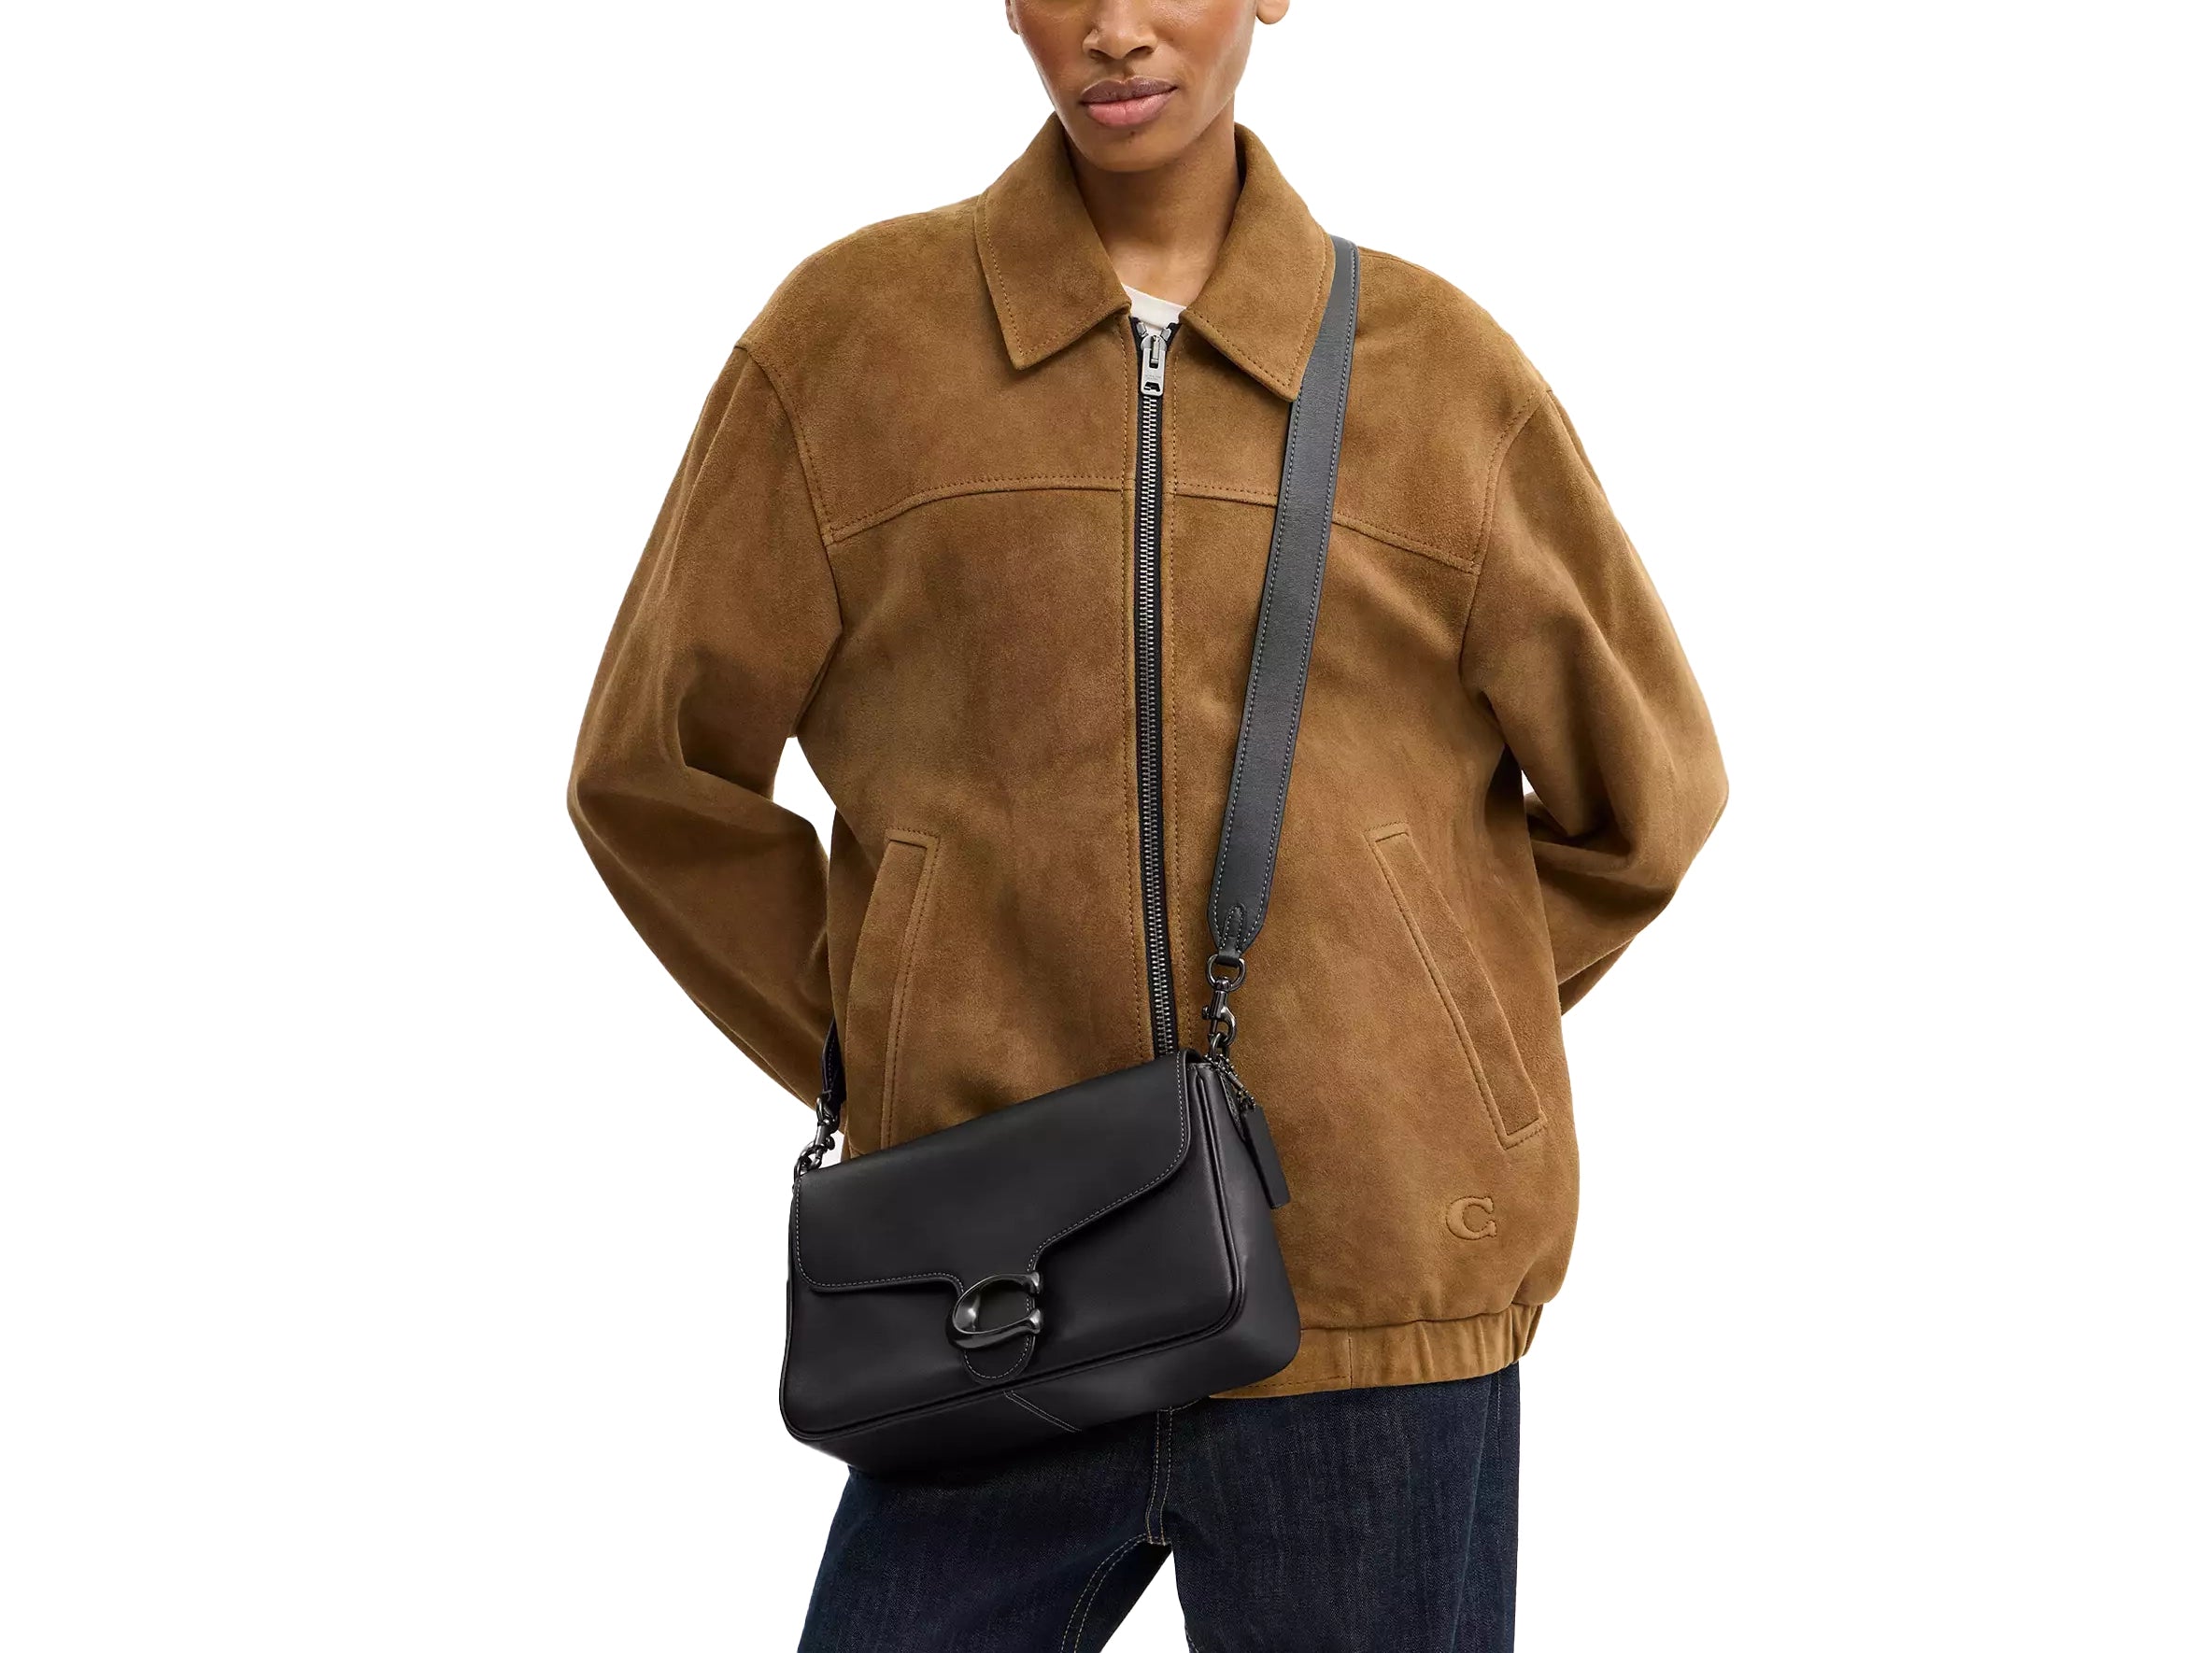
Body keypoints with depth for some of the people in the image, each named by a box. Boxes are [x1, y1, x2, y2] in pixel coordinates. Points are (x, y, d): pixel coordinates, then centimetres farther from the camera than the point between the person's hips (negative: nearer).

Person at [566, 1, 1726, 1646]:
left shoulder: (1445, 366, 3)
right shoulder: (850, 333, 1)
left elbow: (1643, 790, 14)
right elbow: (657, 769, 8)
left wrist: (1411, 1049, 8)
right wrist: (891, 1066, 6)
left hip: (1380, 1311, 0)